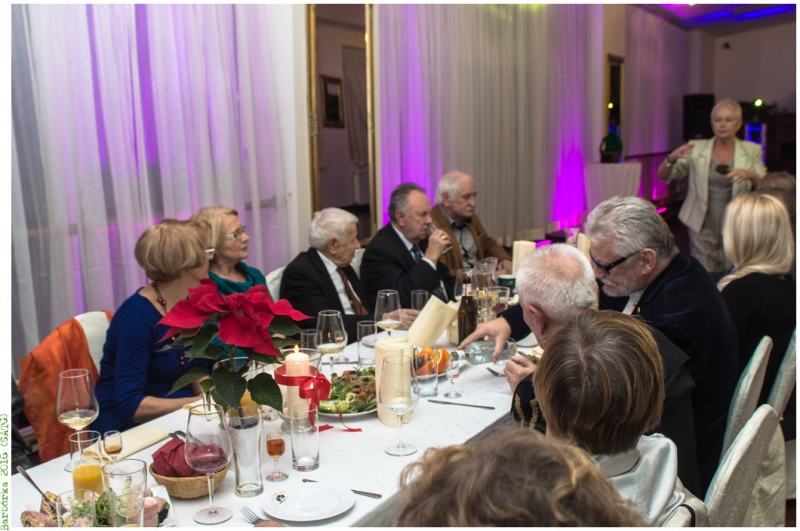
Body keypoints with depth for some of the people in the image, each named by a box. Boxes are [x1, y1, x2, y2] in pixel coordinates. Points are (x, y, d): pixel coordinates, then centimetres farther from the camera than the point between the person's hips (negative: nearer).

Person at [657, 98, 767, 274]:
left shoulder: (751, 151, 5)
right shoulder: (697, 149, 3)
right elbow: (663, 176, -1)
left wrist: (750, 175, -20)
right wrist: (672, 158, -22)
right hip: (703, 227, -1)